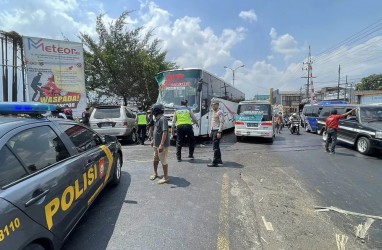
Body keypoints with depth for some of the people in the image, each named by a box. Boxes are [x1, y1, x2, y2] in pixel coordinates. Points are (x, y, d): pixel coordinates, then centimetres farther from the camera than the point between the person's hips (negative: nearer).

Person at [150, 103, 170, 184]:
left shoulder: (163, 119, -20)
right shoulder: (157, 119, 11)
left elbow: (165, 132, -27)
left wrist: (161, 144, -30)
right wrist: (153, 140, 24)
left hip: (162, 145, -10)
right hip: (156, 144, 10)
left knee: (163, 161, 1)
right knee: (155, 159, 22)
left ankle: (165, 177, 14)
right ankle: (155, 173, 40)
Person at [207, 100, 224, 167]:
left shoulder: (219, 112, -10)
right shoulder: (213, 112, 20)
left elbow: (221, 123, -17)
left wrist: (219, 132, -23)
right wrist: (210, 131, 22)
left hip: (217, 131, -10)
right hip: (213, 131, 10)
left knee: (215, 147, -10)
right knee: (216, 146, 15)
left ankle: (215, 162, -8)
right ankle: (219, 160, 24)